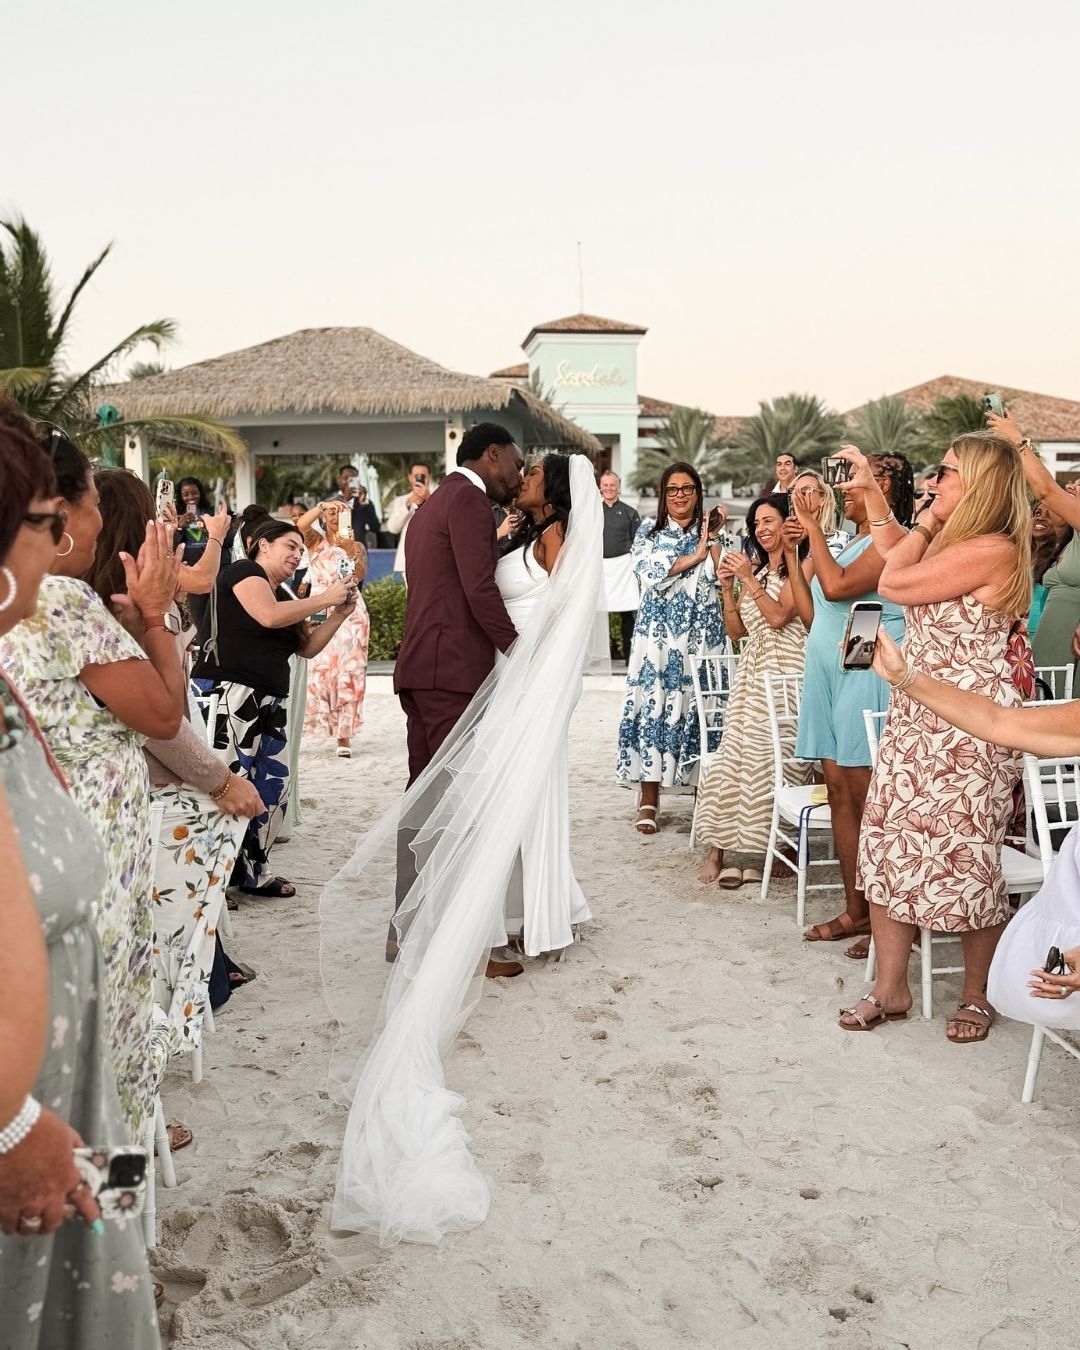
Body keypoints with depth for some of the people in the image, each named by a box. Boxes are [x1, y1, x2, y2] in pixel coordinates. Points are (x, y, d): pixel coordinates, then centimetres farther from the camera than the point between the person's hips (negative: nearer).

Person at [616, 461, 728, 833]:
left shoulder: (712, 533, 12)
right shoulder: (648, 531, 10)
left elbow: (722, 577, -2)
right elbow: (649, 573, -7)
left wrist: (714, 540, -7)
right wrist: (694, 555, -7)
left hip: (701, 633, 1)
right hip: (658, 632, -1)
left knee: (699, 704, -4)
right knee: (653, 704, -5)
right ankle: (649, 800, 0)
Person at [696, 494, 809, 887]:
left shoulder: (798, 565, -3)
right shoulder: (756, 567, 19)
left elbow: (778, 616, -15)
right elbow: (736, 630, 16)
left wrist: (749, 579, -11)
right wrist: (727, 586, 4)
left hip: (784, 672, -7)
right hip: (751, 670, 7)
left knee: (775, 762, -9)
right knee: (733, 757, -1)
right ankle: (717, 850, -1)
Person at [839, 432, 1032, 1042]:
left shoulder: (993, 550, -17)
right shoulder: (954, 545, 12)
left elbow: (894, 583, -17)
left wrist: (927, 522, -3)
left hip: (969, 731, -9)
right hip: (915, 720, 9)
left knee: (966, 862, 3)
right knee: (888, 847, 8)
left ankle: (977, 996, 23)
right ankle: (891, 989, 19)